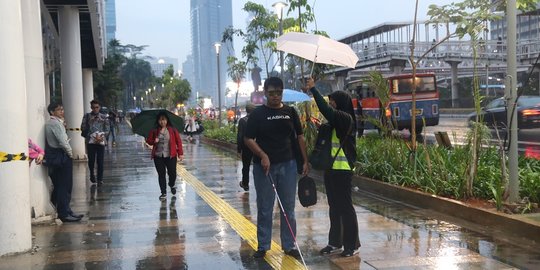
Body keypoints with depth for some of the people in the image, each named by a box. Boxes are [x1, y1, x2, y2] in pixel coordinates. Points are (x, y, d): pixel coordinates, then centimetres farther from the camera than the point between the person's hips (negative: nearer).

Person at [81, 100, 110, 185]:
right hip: (90, 141, 0)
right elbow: (83, 128, 3)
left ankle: (100, 179, 6)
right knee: (91, 160, 1)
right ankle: (92, 174, 29)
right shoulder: (87, 116, 7)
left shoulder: (104, 117, 8)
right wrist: (90, 135, -8)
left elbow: (107, 130, 6)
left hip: (101, 141, 0)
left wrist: (101, 136, -9)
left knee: (100, 161, -3)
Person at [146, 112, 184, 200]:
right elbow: (148, 140, 10)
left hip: (170, 156, -1)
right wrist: (154, 141, -13)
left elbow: (178, 141, 0)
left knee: (172, 173, -2)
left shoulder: (173, 130, -1)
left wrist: (180, 153, -4)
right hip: (158, 156, 1)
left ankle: (172, 185, 33)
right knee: (161, 174, 3)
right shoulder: (154, 131, 4)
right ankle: (163, 193, 14)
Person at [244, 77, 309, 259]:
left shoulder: (290, 112, 6)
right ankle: (263, 246, 17)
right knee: (264, 208, 6)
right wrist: (262, 155, -18)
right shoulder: (257, 114, -2)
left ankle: (289, 245, 18)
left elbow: (300, 137, 10)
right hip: (263, 166, -2)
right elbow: (248, 139, -4)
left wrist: (305, 161, 5)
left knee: (288, 207, 8)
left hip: (287, 165, 2)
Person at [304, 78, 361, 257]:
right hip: (330, 168, 9)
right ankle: (335, 242, 22)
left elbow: (327, 111, -25)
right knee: (334, 206, 13)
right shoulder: (335, 121, 13)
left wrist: (313, 89, -20)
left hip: (342, 169, -9)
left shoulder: (346, 119, -14)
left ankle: (352, 244, 7)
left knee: (345, 206, -3)